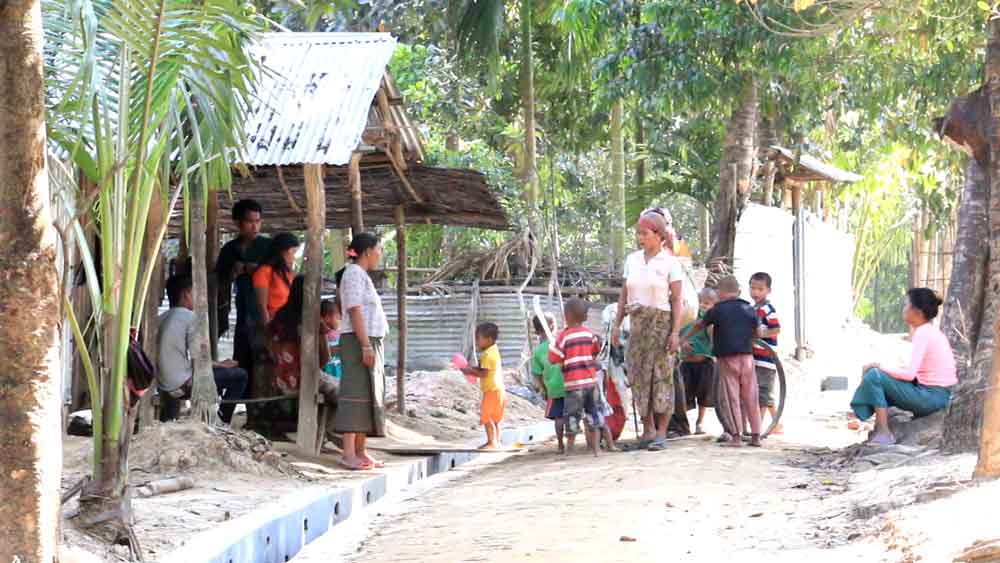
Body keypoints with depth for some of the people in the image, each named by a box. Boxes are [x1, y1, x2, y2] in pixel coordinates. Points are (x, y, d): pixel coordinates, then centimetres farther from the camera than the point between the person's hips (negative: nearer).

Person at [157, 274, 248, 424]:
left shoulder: (162, 318, 10)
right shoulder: (191, 317, -11)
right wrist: (222, 365, 3)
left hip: (163, 386, 8)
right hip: (182, 385, -8)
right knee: (239, 375, -1)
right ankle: (223, 421, 5)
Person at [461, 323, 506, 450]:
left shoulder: (487, 355, -18)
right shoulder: (493, 351, 14)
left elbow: (484, 373, -22)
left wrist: (470, 371, -14)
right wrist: (472, 368, 10)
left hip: (492, 391, -10)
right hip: (498, 389, 10)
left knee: (486, 417, -6)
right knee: (494, 418, 15)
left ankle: (492, 442, -5)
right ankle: (496, 442, 20)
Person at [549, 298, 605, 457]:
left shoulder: (564, 335, -10)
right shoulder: (589, 333, 4)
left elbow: (553, 358, -9)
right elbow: (596, 351, 18)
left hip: (574, 383, -4)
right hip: (591, 379, 4)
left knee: (572, 415, 3)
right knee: (592, 412, 11)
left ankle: (569, 448, 8)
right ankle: (596, 447, 11)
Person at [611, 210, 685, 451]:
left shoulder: (670, 262, -4)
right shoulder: (632, 259, 10)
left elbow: (677, 299, -6)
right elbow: (624, 295, 14)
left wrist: (675, 332, -13)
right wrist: (617, 324, 8)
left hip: (661, 322, -5)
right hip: (637, 323, 5)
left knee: (661, 375, -3)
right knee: (638, 375, 3)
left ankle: (661, 432, 2)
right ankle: (647, 430, 11)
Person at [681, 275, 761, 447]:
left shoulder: (717, 310, -1)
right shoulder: (749, 309, 8)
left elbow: (699, 325, 11)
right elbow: (757, 333, 15)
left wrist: (685, 339, 25)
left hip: (727, 358, -4)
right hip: (747, 356, 4)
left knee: (730, 397, -1)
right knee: (751, 397, 8)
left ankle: (735, 436, -5)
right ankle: (756, 436, 9)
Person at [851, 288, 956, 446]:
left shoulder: (923, 334, -15)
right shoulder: (932, 331, 14)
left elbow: (909, 374, -21)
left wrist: (879, 367, -9)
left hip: (930, 396, -10)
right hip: (937, 396, 10)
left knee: (875, 376, -14)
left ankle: (884, 433, -11)